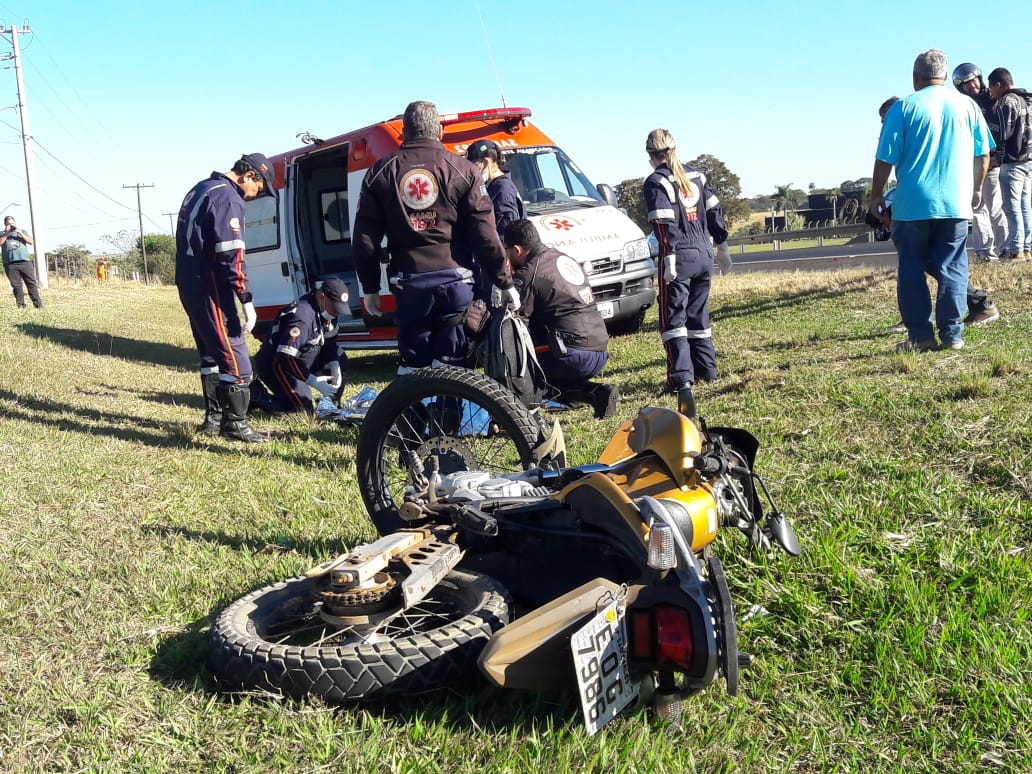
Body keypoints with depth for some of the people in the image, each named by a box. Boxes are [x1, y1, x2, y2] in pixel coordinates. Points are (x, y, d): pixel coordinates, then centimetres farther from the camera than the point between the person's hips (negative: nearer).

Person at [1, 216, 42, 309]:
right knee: (17, 286, -2)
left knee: (32, 283, -5)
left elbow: (31, 241, 6)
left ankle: (38, 304, -6)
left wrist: (21, 233, -6)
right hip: (10, 264, 0)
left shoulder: (22, 232, 20)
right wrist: (6, 233, -7)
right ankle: (20, 305, -1)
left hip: (25, 262, 0)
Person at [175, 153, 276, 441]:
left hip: (189, 284, 10)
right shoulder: (228, 198, -14)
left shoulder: (201, 189, 17)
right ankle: (235, 422, -4)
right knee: (234, 354, -7)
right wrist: (246, 300, -22)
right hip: (209, 287, -10)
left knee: (212, 352, 17)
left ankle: (214, 417, 23)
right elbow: (230, 255, -22)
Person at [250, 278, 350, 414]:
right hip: (274, 365, -9)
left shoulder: (325, 311, -3)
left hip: (299, 360, 9)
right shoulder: (302, 317, -31)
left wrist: (335, 367, -11)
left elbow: (329, 342, 7)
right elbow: (285, 359, -33)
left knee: (340, 361, 2)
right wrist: (314, 382, -30)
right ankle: (257, 395, -3)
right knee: (303, 409, -16)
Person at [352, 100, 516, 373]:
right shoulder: (463, 171, 2)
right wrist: (504, 283, 4)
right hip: (454, 276, -1)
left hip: (408, 280, 2)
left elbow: (365, 238, 7)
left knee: (413, 362, 10)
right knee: (452, 364, 5)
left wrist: (369, 287, 15)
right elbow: (485, 235, -3)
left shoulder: (380, 173, 8)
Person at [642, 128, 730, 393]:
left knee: (673, 318, -3)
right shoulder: (695, 175, 14)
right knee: (698, 314, 17)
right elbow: (714, 211, 16)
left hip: (679, 258, -7)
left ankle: (681, 376, -11)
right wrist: (721, 244, 24)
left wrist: (669, 257, -18)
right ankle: (707, 369, 21)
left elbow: (664, 224, -16)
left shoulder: (656, 182, -6)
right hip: (704, 256, 7)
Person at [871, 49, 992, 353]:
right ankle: (952, 334, 5)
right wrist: (976, 189, 25)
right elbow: (983, 154, 11)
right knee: (952, 270, 7)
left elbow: (885, 159, -6)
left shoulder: (904, 108, -4)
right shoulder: (967, 105, 6)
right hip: (956, 204, 3)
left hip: (912, 205, -2)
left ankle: (920, 335, 5)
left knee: (911, 271, 6)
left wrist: (876, 196, 5)